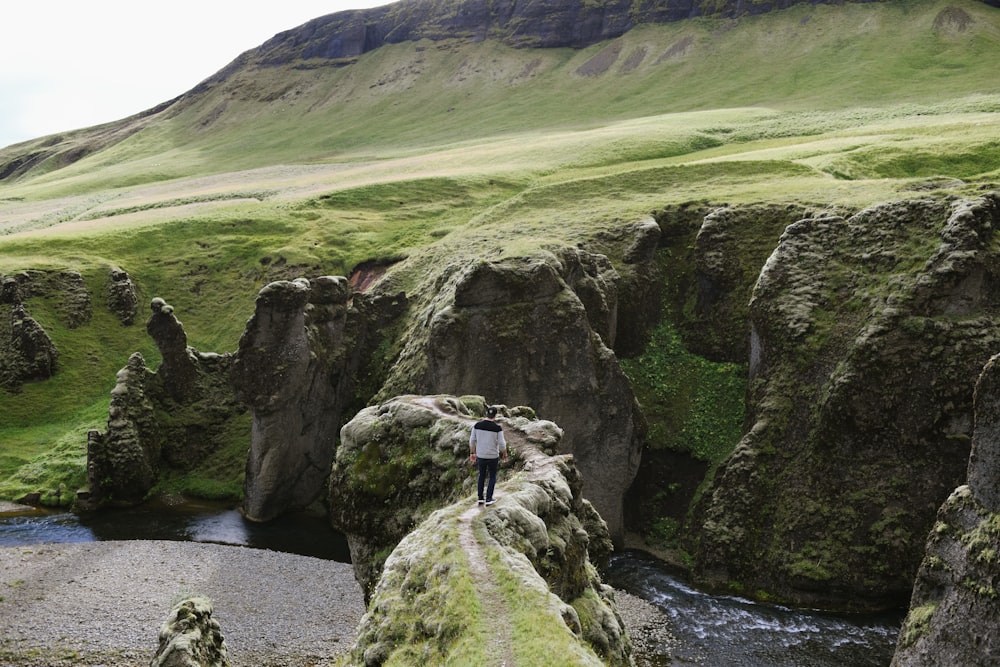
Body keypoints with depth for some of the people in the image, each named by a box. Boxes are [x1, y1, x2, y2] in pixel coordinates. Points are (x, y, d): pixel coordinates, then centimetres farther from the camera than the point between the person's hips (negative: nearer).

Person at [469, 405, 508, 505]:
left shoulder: (478, 424, -9)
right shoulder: (498, 427, -19)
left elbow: (472, 440, -3)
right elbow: (502, 444, -16)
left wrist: (472, 453, 10)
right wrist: (505, 455, 1)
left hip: (481, 455, 3)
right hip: (493, 456, -3)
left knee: (482, 475, 23)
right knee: (492, 477, 18)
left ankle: (480, 498, 25)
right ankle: (488, 499, 19)